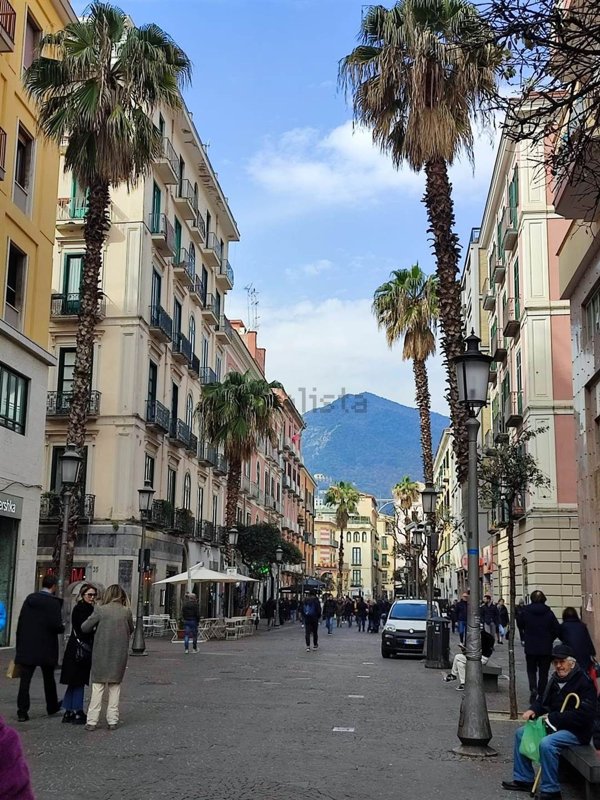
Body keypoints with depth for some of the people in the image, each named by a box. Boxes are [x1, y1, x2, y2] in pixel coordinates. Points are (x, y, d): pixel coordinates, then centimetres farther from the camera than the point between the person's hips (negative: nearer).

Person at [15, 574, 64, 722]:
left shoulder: (29, 599, 3)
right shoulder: (53, 602, -12)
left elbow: (20, 621, 5)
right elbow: (57, 626, -19)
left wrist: (19, 643, 11)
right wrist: (62, 628, 5)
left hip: (26, 648, 3)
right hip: (46, 648, -3)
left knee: (25, 680, 3)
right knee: (49, 679, 15)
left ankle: (22, 711, 1)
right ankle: (52, 707, 29)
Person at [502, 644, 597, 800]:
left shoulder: (584, 683, -18)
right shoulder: (556, 679, 9)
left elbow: (583, 715, -27)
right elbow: (543, 700, 21)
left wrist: (553, 717, -24)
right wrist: (533, 709, -2)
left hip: (576, 730, -10)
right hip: (554, 725, 10)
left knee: (546, 743, -32)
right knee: (521, 733, 6)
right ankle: (524, 779, 13)